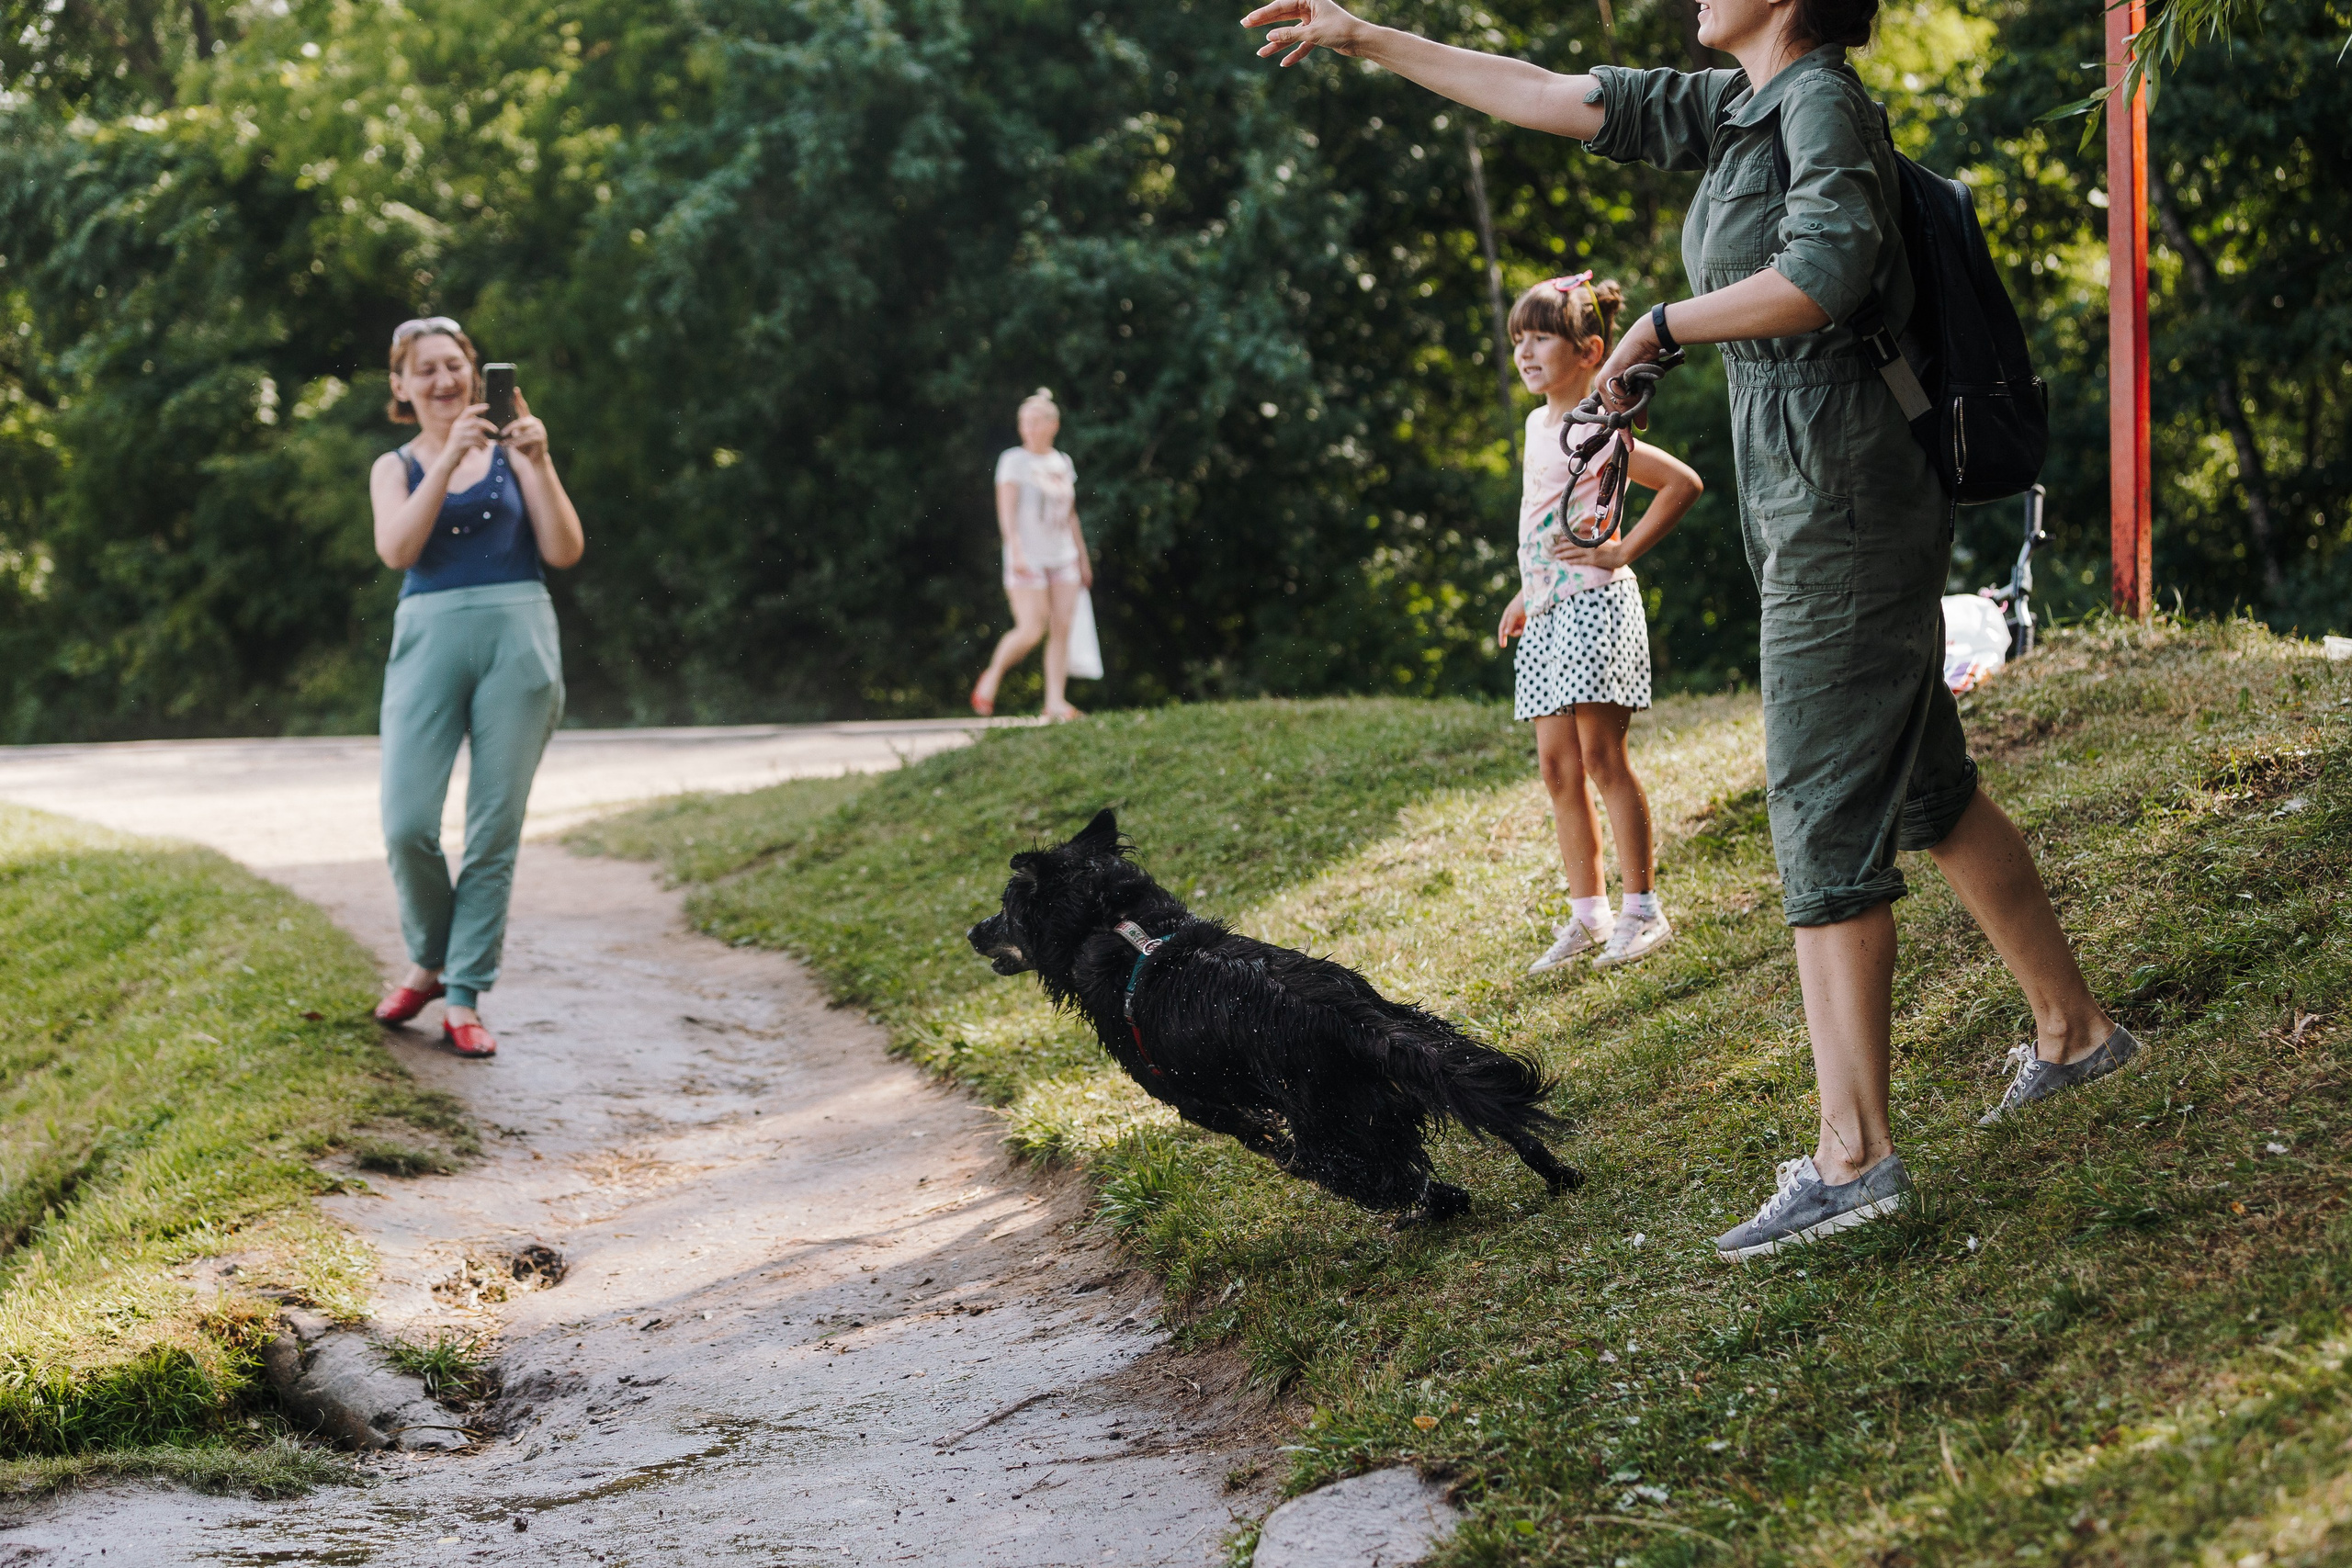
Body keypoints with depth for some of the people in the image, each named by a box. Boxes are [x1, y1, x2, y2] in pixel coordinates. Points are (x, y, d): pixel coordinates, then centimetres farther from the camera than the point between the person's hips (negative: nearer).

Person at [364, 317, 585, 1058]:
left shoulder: (511, 453, 11)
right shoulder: (395, 468, 14)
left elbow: (565, 551, 1)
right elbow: (396, 549, -7)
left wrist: (536, 462, -10)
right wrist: (448, 457, -14)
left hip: (518, 636, 0)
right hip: (430, 636, 0)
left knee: (494, 829, -2)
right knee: (407, 825, -10)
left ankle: (465, 997, 6)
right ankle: (429, 962, 16)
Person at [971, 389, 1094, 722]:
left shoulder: (1063, 463, 12)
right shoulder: (1014, 460, -4)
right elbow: (1006, 511, -11)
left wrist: (1083, 558, 19)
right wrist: (1016, 551, -23)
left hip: (1063, 558, 5)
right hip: (1028, 559, -5)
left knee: (1061, 629, -3)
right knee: (1031, 630, -12)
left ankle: (1055, 701, -3)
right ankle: (992, 677, 10)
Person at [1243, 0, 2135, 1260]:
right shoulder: (1741, 110, 15)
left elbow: (1823, 275, -27)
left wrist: (1662, 326, -14)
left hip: (1839, 499, -9)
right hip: (1805, 498, 9)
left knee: (1826, 812, -11)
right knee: (1926, 788, 18)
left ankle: (1852, 1154, -13)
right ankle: (2072, 1028, 30)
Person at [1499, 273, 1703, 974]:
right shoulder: (1538, 424, 14)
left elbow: (1683, 482, -15)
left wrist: (1623, 553, -15)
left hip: (1594, 602, -9)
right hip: (1547, 610, 9)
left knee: (1601, 755, -9)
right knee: (1557, 765, 6)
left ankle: (1643, 908, -3)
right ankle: (1587, 913, 12)